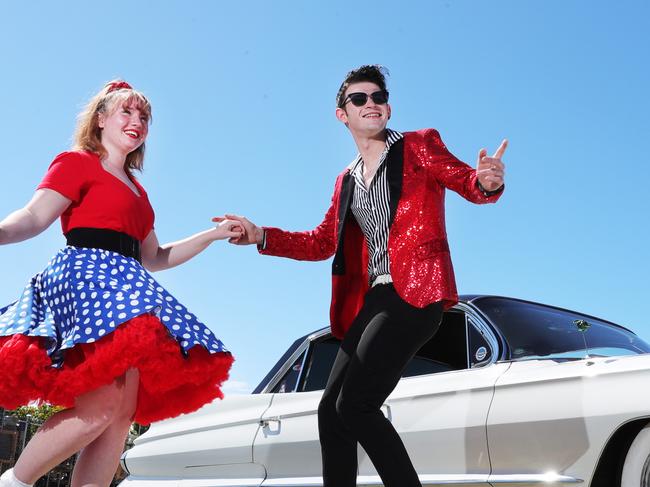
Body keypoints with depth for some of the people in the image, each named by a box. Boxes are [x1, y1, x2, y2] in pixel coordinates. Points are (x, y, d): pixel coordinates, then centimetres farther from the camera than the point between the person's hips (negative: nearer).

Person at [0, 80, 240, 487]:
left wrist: (214, 235, 25)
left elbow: (154, 258, 29)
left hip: (124, 285, 8)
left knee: (124, 413, -4)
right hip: (86, 274, -8)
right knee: (104, 402, -24)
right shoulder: (77, 162, 8)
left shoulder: (136, 190, 29)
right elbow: (34, 218, -8)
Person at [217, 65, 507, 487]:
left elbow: (469, 183, -5)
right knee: (330, 410, 5)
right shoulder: (346, 182, 21)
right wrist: (261, 236, 8)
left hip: (415, 292, -7)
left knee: (355, 405, -17)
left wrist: (488, 181, -30)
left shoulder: (420, 145, 6)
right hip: (371, 300, 7)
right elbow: (322, 243, 21)